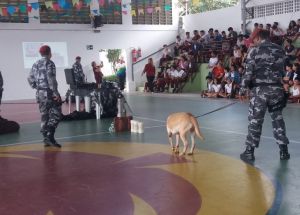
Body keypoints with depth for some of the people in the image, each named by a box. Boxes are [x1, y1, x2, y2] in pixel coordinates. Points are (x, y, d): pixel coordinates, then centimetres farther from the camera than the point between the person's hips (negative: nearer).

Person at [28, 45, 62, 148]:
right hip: (49, 93, -7)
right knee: (56, 114, -4)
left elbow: (30, 78, 13)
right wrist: (56, 93, -18)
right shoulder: (49, 63, -9)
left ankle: (46, 139, 14)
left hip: (40, 93, 8)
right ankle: (50, 136, -14)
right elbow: (51, 79, -18)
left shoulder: (36, 64, 13)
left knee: (44, 116, 11)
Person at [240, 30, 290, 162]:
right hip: (276, 88, 4)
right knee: (278, 119, 14)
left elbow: (249, 70, -7)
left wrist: (244, 84, 6)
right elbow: (282, 69, 10)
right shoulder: (280, 50, 9)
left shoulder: (255, 50, -4)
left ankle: (249, 152, 7)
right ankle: (284, 150, 17)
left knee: (255, 120, 2)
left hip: (260, 89, -4)